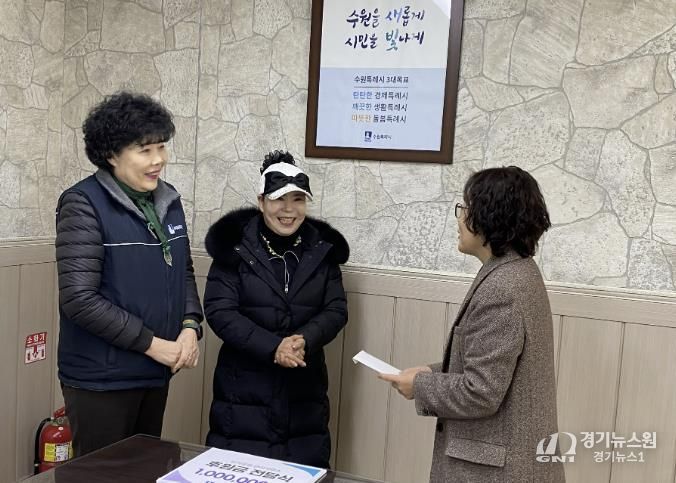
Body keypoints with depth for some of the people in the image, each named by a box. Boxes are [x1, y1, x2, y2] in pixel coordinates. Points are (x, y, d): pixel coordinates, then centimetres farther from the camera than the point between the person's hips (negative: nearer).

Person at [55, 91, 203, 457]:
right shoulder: (84, 204, -15)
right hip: (101, 379, -6)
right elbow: (79, 299, -20)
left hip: (155, 373, 7)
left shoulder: (168, 200, 5)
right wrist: (151, 343, -17)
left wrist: (190, 326, -4)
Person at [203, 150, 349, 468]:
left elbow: (336, 310, 2)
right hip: (244, 385, -3)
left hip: (304, 386, 3)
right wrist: (272, 347, -21)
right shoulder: (235, 246, -6)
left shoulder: (322, 249, 3)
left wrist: (304, 340, -19)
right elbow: (218, 310, -11)